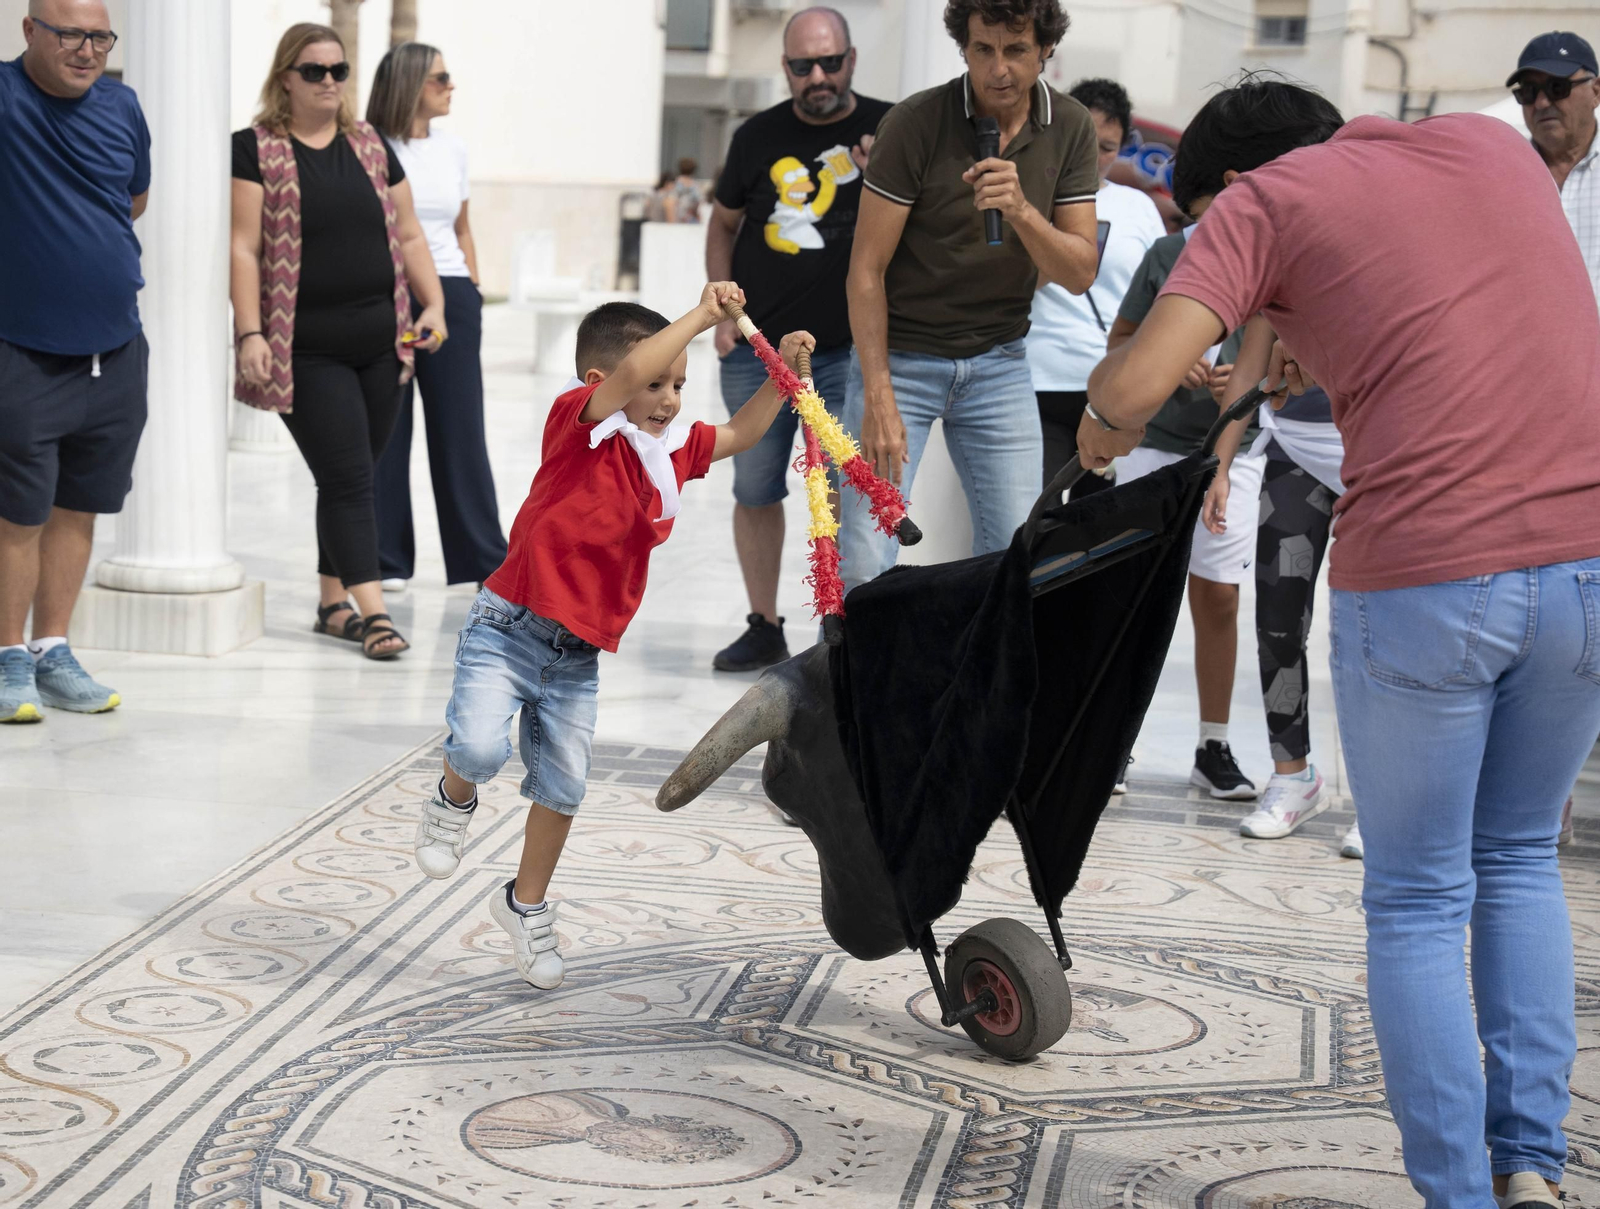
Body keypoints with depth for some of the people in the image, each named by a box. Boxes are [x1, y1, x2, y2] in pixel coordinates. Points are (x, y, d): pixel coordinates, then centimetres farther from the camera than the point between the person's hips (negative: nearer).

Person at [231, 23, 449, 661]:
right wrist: (249, 333, -16)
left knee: (349, 478, 11)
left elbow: (408, 235, 15)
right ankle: (373, 611, -9)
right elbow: (243, 248, -8)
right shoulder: (255, 148, -3)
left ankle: (333, 603, 23)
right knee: (347, 476, -9)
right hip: (307, 350, -5)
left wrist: (433, 305, 3)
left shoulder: (370, 145, 13)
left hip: (380, 343, 5)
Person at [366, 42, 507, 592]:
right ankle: (385, 561, 11)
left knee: (460, 428, 3)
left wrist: (472, 290, 12)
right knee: (384, 431, 2)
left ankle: (485, 558, 8)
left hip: (450, 298, 4)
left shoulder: (453, 149, 12)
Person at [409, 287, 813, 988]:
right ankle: (455, 798, 15)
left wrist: (783, 373, 11)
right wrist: (700, 317, -27)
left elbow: (740, 434, 24)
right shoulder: (577, 422, -12)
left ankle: (527, 903, 30)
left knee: (563, 787, 8)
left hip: (578, 657, 6)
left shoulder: (671, 448, 9)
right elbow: (632, 372, -31)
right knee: (480, 748, -23)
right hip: (509, 629, -6)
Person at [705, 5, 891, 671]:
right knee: (755, 493, 8)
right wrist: (721, 311, 7)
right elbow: (724, 223, 17)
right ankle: (763, 628, 22)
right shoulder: (759, 136, 4)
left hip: (847, 353, -3)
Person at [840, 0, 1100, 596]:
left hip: (999, 363, 3)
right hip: (899, 355, -3)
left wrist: (1022, 211, -26)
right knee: (863, 564, -10)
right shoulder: (915, 122, -15)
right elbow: (867, 269, -13)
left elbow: (1079, 273, -6)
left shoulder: (1071, 128, -4)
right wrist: (878, 398, -18)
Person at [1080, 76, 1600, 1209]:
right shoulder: (1496, 143, 18)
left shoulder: (1263, 200, 2)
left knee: (1417, 900, 12)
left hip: (1422, 578, -5)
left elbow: (1137, 381, -9)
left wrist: (1104, 426, 12)